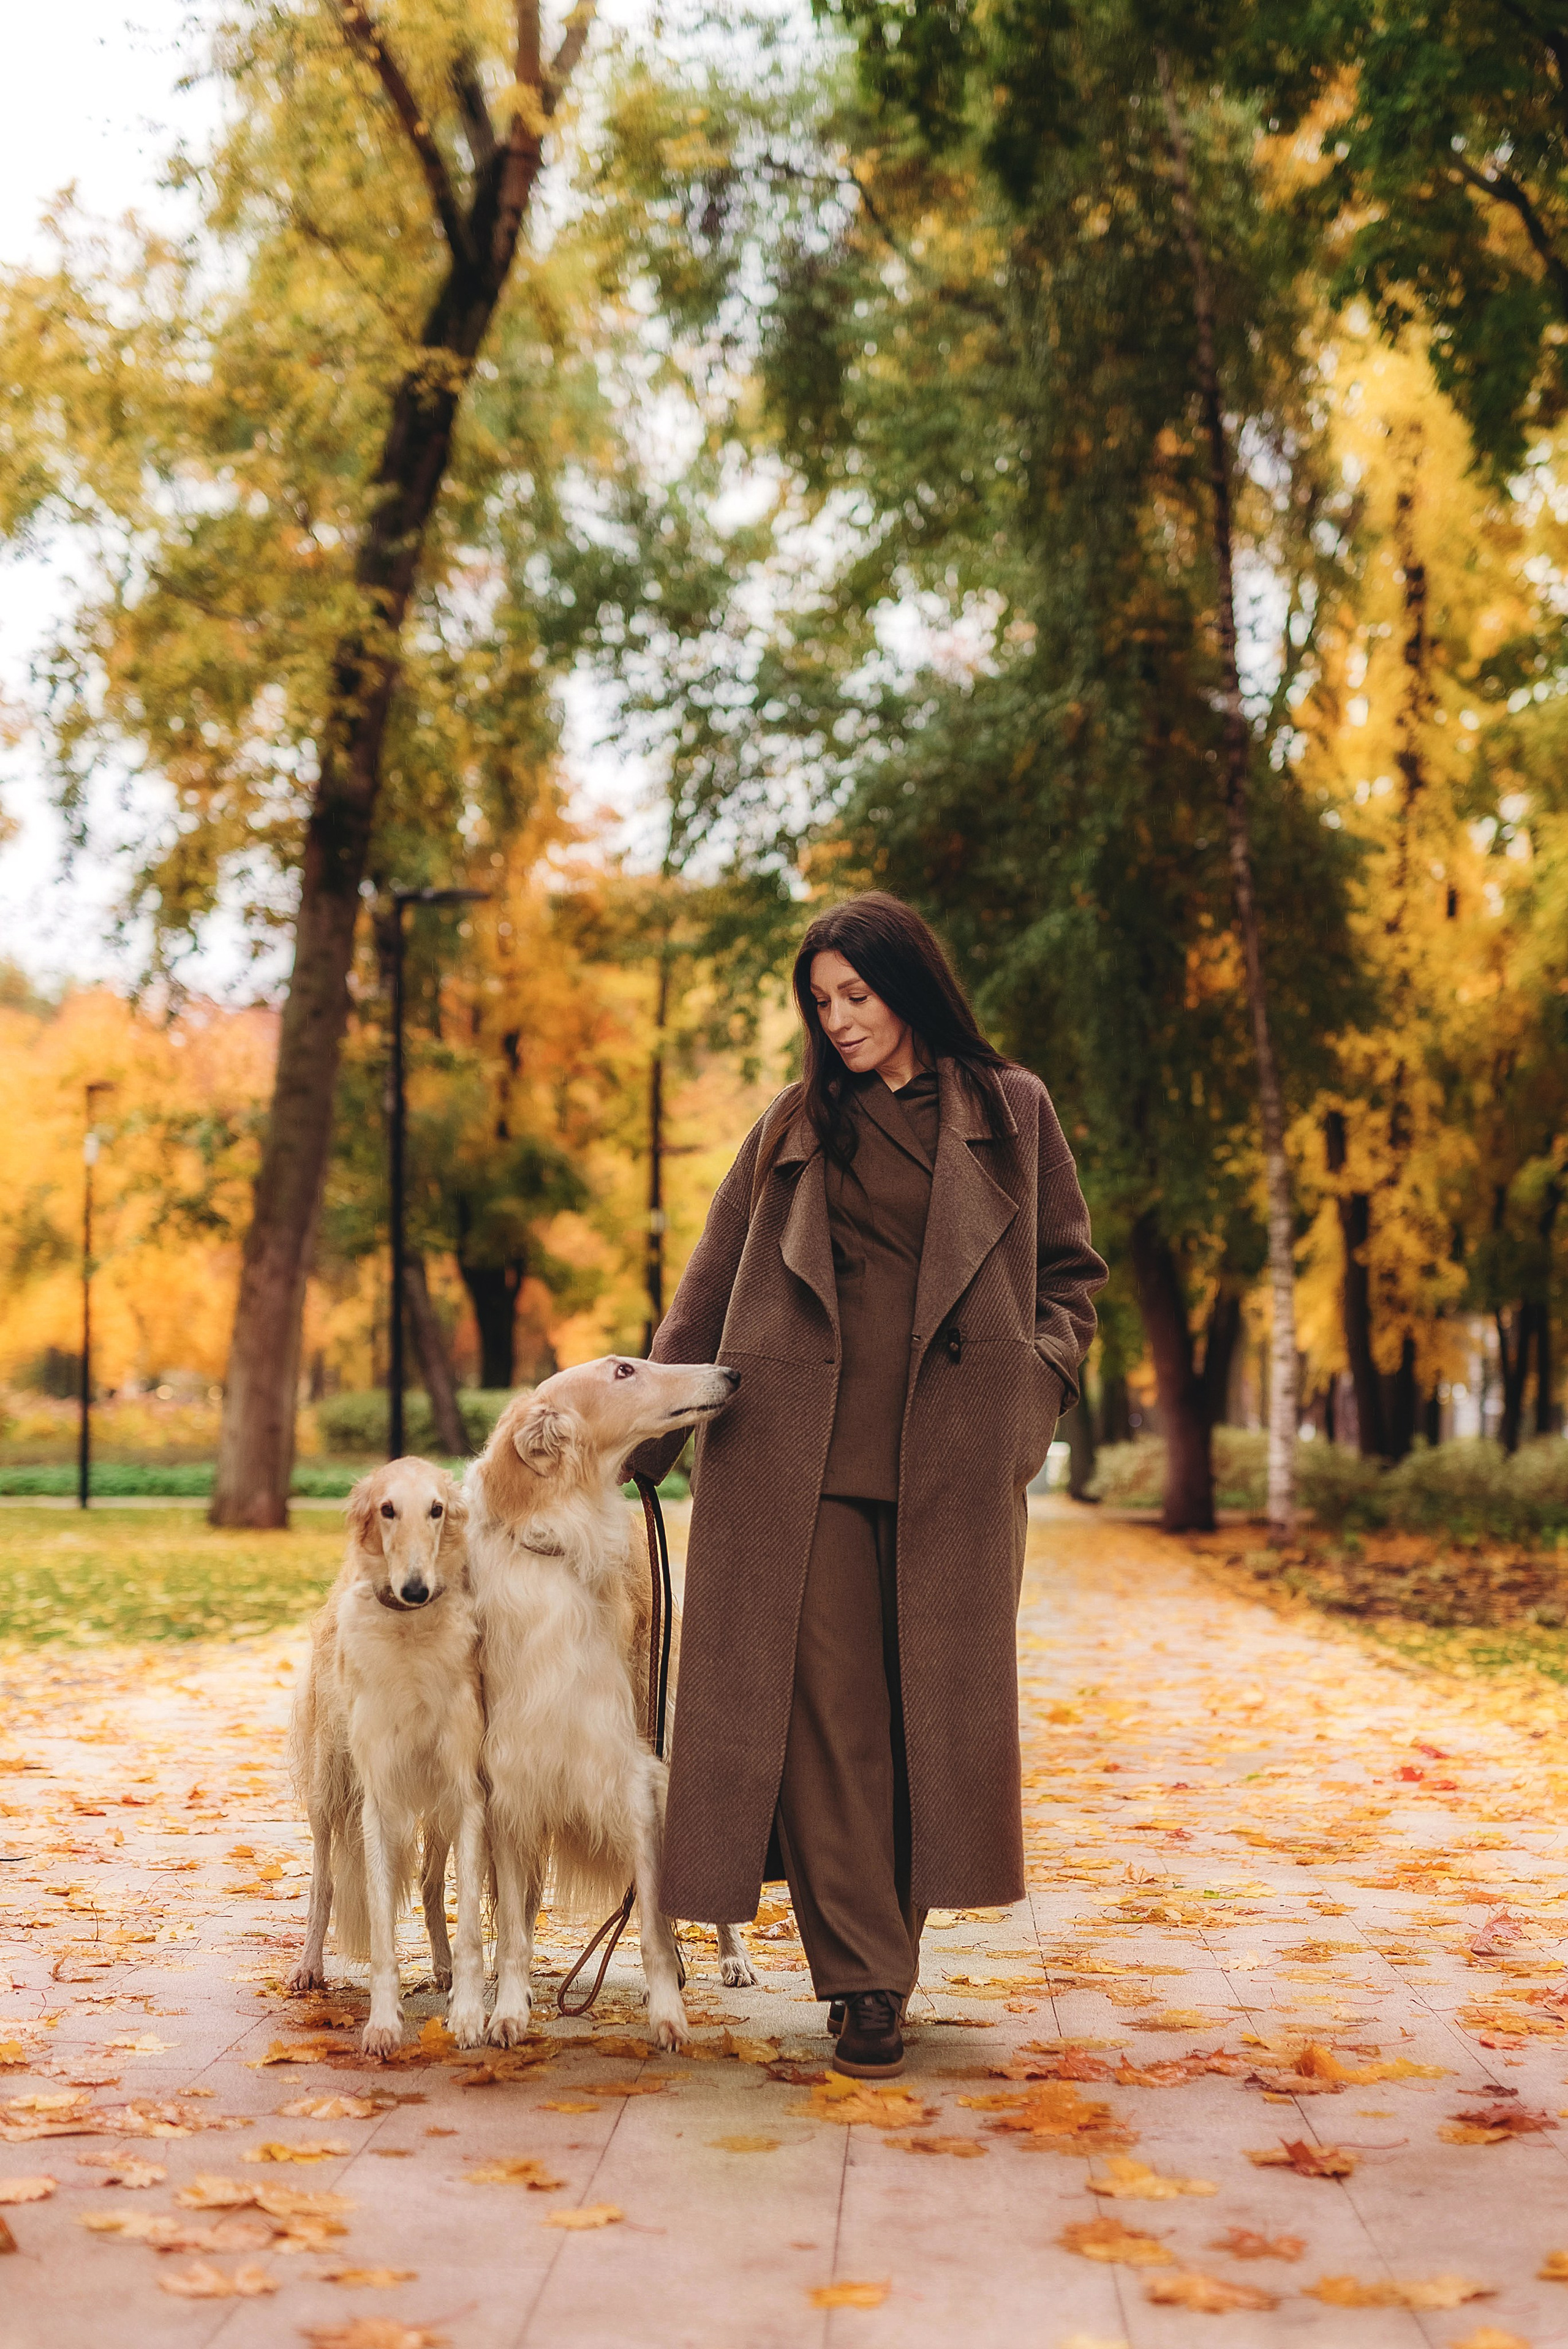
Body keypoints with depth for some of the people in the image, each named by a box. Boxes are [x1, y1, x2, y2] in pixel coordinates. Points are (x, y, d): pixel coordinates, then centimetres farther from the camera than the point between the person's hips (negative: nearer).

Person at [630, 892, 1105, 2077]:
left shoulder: (1011, 1111, 12)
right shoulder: (795, 1128, 14)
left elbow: (1069, 1267, 15)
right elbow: (708, 1289, 14)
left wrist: (1044, 1374, -2)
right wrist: (647, 1431, 8)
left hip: (951, 1451, 0)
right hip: (803, 1451, 1)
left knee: (937, 1701, 0)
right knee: (824, 1702, -5)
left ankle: (887, 1954, 13)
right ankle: (862, 1982, -2)